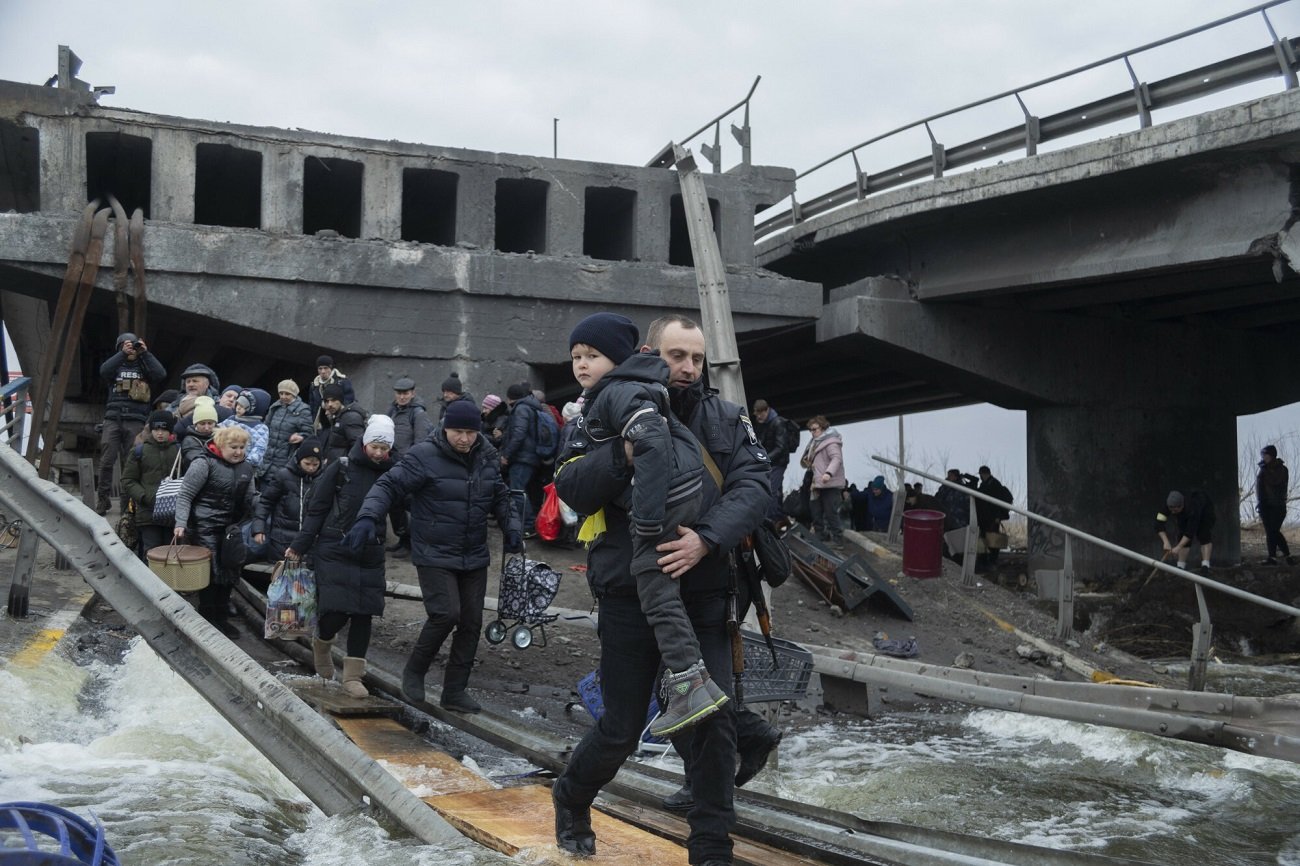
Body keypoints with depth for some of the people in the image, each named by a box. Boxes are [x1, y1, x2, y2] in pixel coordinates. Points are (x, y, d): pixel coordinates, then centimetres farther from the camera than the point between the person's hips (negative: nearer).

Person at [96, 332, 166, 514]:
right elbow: (103, 371, -4)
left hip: (136, 421, -1)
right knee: (107, 461, -6)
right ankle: (102, 499, -1)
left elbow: (160, 374, -2)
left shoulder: (143, 366, 17)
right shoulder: (116, 365, 18)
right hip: (112, 419, 1)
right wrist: (122, 354, -7)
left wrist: (145, 353, -2)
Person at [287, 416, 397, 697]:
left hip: (370, 556, 3)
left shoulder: (390, 474, 3)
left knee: (363, 614, 2)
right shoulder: (341, 469, -5)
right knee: (336, 613, -7)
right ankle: (322, 643, 27)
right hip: (333, 553, -3)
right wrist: (299, 546, -3)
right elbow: (316, 509, -2)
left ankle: (353, 676, 12)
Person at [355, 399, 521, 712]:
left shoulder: (487, 458, 4)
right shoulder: (424, 457, -14)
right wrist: (369, 516, -33)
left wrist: (511, 526, 3)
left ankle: (455, 691, 19)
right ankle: (414, 671, 10)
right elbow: (389, 486, -17)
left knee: (471, 623, 6)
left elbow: (500, 496, 17)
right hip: (435, 555, -6)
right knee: (445, 614, -17)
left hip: (474, 558, 6)